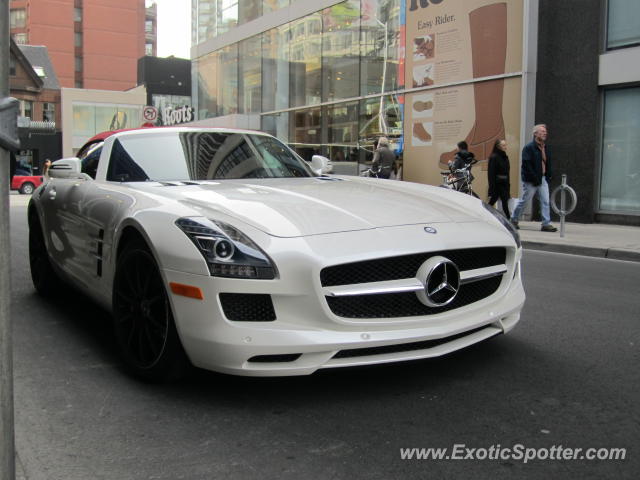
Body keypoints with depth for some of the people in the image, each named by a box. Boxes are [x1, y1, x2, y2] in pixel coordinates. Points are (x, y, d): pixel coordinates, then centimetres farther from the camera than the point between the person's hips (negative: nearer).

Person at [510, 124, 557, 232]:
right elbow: (527, 165, -17)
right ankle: (514, 220, 20)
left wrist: (548, 176, 8)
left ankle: (546, 224, 0)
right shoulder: (529, 147, -11)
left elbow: (548, 163, 19)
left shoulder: (545, 148, 13)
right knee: (524, 200, 4)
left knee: (545, 201, -1)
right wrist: (535, 178, -20)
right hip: (531, 180, -7)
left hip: (543, 179, 7)